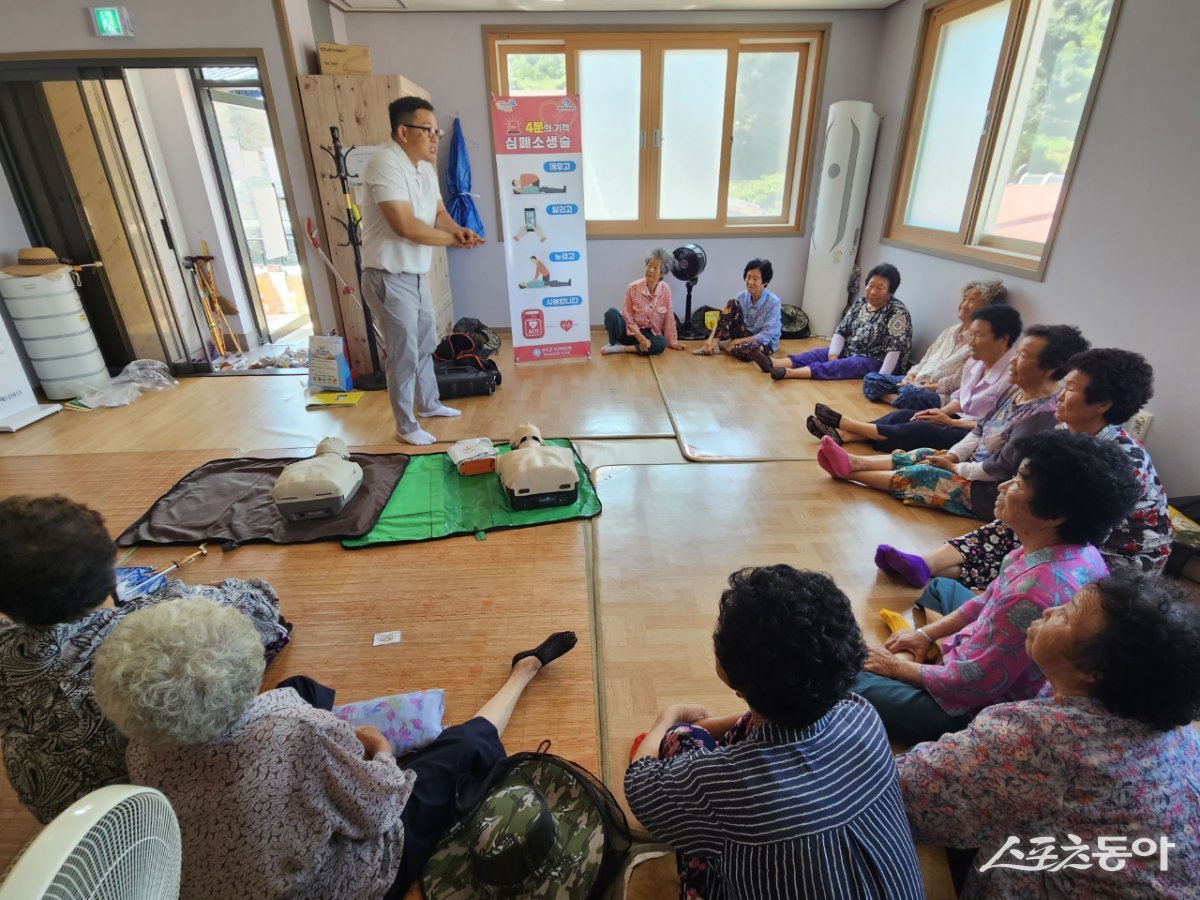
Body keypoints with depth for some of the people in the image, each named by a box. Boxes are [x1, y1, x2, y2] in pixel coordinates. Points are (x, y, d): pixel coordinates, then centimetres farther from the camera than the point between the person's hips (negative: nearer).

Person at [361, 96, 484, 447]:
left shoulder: (424, 166, 8)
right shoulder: (386, 164, -21)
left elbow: (438, 213, 12)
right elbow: (405, 226, -29)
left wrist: (459, 229, -11)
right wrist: (453, 240, -18)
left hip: (416, 273, 9)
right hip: (389, 278, -9)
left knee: (426, 343, 21)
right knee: (405, 355, -1)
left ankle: (428, 403, 40)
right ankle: (406, 426, 15)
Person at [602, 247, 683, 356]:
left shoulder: (665, 290, -8)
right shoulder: (633, 287, -13)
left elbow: (668, 318, -1)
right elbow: (627, 316, -10)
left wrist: (672, 342, 0)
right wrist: (640, 337, -21)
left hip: (650, 334, 2)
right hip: (630, 331, -2)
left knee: (661, 343, -33)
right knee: (612, 312, -30)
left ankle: (620, 348, -24)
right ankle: (613, 343, -9)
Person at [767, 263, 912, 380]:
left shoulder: (898, 312, -14)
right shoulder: (860, 303, 6)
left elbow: (895, 349, -21)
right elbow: (841, 330, 3)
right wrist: (833, 354, -15)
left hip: (875, 362, -7)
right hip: (849, 352, 7)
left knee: (839, 367, -30)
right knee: (818, 354, -14)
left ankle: (789, 372, -50)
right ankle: (773, 363, -34)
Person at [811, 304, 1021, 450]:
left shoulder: (1011, 375, -19)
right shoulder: (976, 363, 8)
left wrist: (951, 421, -16)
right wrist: (942, 412, -3)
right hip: (958, 420, 8)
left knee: (919, 429, -26)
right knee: (904, 415, -13)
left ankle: (845, 423, -27)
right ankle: (844, 435, -27)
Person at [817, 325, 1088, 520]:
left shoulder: (1043, 413, -26)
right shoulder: (1017, 391, 2)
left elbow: (1002, 468, -24)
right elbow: (981, 430, 10)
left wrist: (954, 468, -13)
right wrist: (952, 456, -2)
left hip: (991, 494, -8)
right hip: (976, 466, 8)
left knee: (918, 474, -13)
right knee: (920, 456, -1)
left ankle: (847, 471, -7)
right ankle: (851, 462, -8)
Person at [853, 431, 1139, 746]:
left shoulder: (1035, 591, -39)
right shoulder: (1079, 550, -10)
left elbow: (972, 682, -28)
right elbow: (992, 600, 5)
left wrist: (898, 667, -12)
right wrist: (927, 633, 5)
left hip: (986, 706, -9)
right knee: (939, 588, 28)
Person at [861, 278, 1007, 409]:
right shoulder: (951, 330, 20)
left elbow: (959, 381, -14)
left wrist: (923, 387, -17)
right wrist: (910, 376, 0)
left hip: (943, 395, -9)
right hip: (916, 383, 9)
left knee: (909, 393, -42)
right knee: (871, 378, -7)